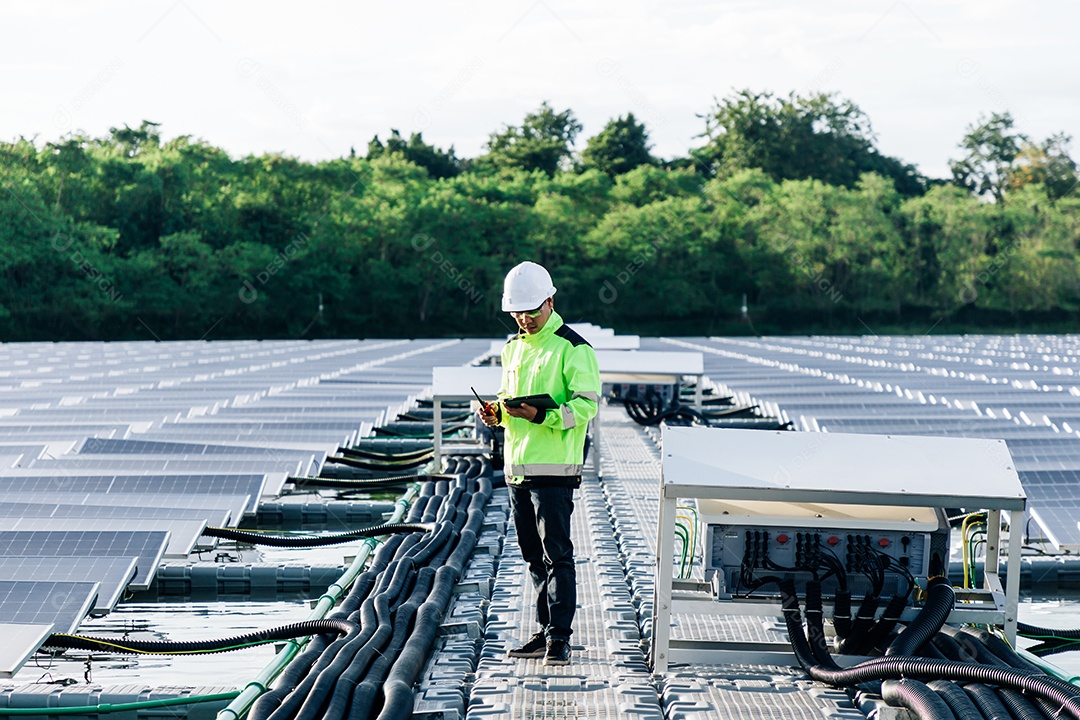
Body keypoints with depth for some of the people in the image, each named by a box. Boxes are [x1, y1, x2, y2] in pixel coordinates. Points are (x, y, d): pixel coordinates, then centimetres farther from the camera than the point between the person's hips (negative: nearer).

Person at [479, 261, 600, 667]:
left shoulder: (572, 348, -8)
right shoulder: (513, 348, 16)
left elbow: (586, 404, -14)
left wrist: (540, 416, -26)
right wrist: (496, 413, 3)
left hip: (554, 469, -8)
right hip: (517, 466, 8)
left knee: (556, 554, -7)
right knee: (534, 555, 12)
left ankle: (559, 638, -5)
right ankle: (547, 632, 19)